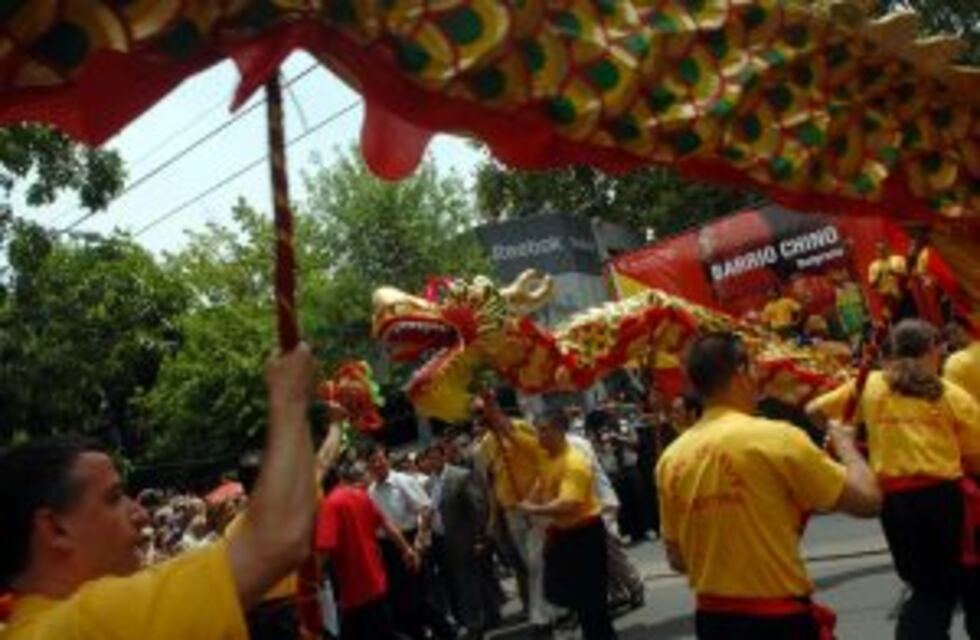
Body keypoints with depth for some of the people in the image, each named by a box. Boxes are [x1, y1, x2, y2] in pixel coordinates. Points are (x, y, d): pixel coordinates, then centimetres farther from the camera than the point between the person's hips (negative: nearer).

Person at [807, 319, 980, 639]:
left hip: (894, 499, 3)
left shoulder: (870, 385, 4)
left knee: (930, 588, 19)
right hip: (944, 495, -2)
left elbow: (814, 410, 8)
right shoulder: (952, 395, -2)